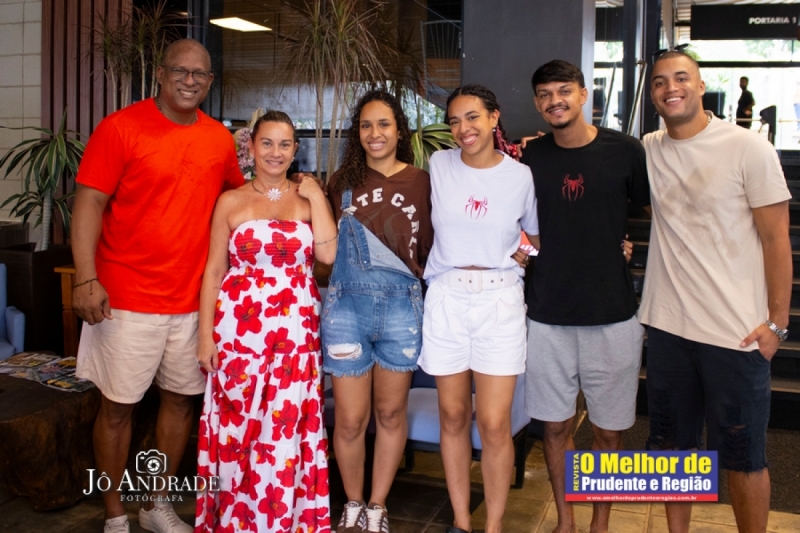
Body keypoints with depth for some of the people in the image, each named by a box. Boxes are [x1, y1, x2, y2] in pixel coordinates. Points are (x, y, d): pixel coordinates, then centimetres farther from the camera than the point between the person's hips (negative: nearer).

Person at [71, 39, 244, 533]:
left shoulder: (220, 138, 5)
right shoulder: (121, 127, -8)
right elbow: (90, 202, -11)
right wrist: (86, 279, -19)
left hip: (193, 298, 5)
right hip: (127, 299, -4)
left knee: (182, 398, 12)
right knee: (119, 406, 5)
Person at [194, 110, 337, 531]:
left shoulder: (307, 198, 6)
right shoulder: (231, 202, 4)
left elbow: (328, 254, -9)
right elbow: (214, 270, 3)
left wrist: (317, 198, -6)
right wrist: (205, 333, -2)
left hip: (295, 327, 1)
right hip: (239, 324, 0)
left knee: (284, 425, 6)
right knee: (236, 422, 6)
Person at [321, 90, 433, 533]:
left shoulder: (421, 182, 1)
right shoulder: (342, 182, 6)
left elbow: (431, 248, 3)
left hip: (401, 308, 0)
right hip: (347, 305, 1)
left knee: (391, 413, 13)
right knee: (350, 420, 6)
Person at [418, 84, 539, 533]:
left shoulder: (521, 175, 0)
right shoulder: (439, 165, 3)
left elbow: (536, 236, 16)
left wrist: (523, 253, 1)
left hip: (500, 300, -1)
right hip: (446, 298, 2)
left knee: (494, 424, -2)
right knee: (453, 416, 9)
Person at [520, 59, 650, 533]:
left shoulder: (625, 151, -5)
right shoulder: (531, 157, 3)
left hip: (613, 316, -2)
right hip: (549, 315, 2)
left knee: (608, 430, 10)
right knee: (557, 426, 11)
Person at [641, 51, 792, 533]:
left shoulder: (749, 148, -8)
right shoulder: (648, 150, 4)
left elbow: (777, 238, -6)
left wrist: (777, 322, -9)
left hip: (736, 331, -4)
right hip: (667, 326, 4)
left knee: (744, 458, 9)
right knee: (672, 443, 18)